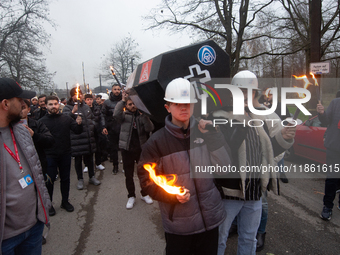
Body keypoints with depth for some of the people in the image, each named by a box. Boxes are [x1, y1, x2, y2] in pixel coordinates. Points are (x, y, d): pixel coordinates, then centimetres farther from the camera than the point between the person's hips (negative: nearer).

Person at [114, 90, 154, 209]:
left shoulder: (142, 115, 4)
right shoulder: (125, 115, 0)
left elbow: (149, 129, -11)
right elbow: (116, 114, -24)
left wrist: (144, 115, -19)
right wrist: (122, 100, -21)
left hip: (141, 148, 1)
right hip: (127, 149, -1)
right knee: (129, 174, 9)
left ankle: (144, 194, 32)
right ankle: (131, 196, 27)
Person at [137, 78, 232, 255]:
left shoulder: (204, 131, -1)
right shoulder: (156, 142, -9)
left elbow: (224, 167, -7)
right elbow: (147, 180, -7)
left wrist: (212, 136, -16)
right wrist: (172, 194, -22)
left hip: (210, 218, 3)